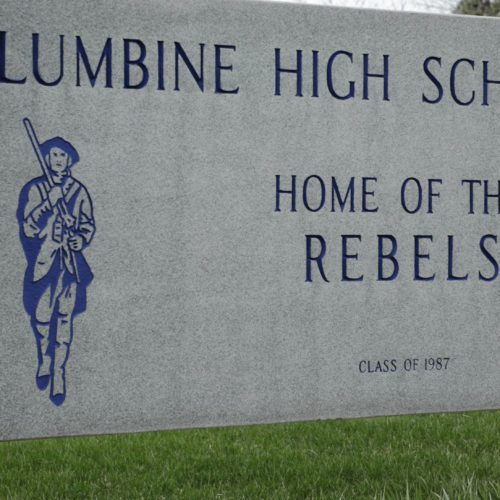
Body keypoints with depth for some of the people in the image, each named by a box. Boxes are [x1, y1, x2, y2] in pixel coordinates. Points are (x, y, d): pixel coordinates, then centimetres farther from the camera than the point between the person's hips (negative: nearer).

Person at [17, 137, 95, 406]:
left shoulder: (78, 191, 7)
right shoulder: (34, 190, 2)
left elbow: (88, 225, 14)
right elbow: (28, 227, -8)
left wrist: (81, 239, -8)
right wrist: (50, 202, -18)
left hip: (72, 264, 1)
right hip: (42, 263, -1)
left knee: (65, 319, -2)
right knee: (40, 318, 1)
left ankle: (59, 377, 4)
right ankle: (44, 363, 29)